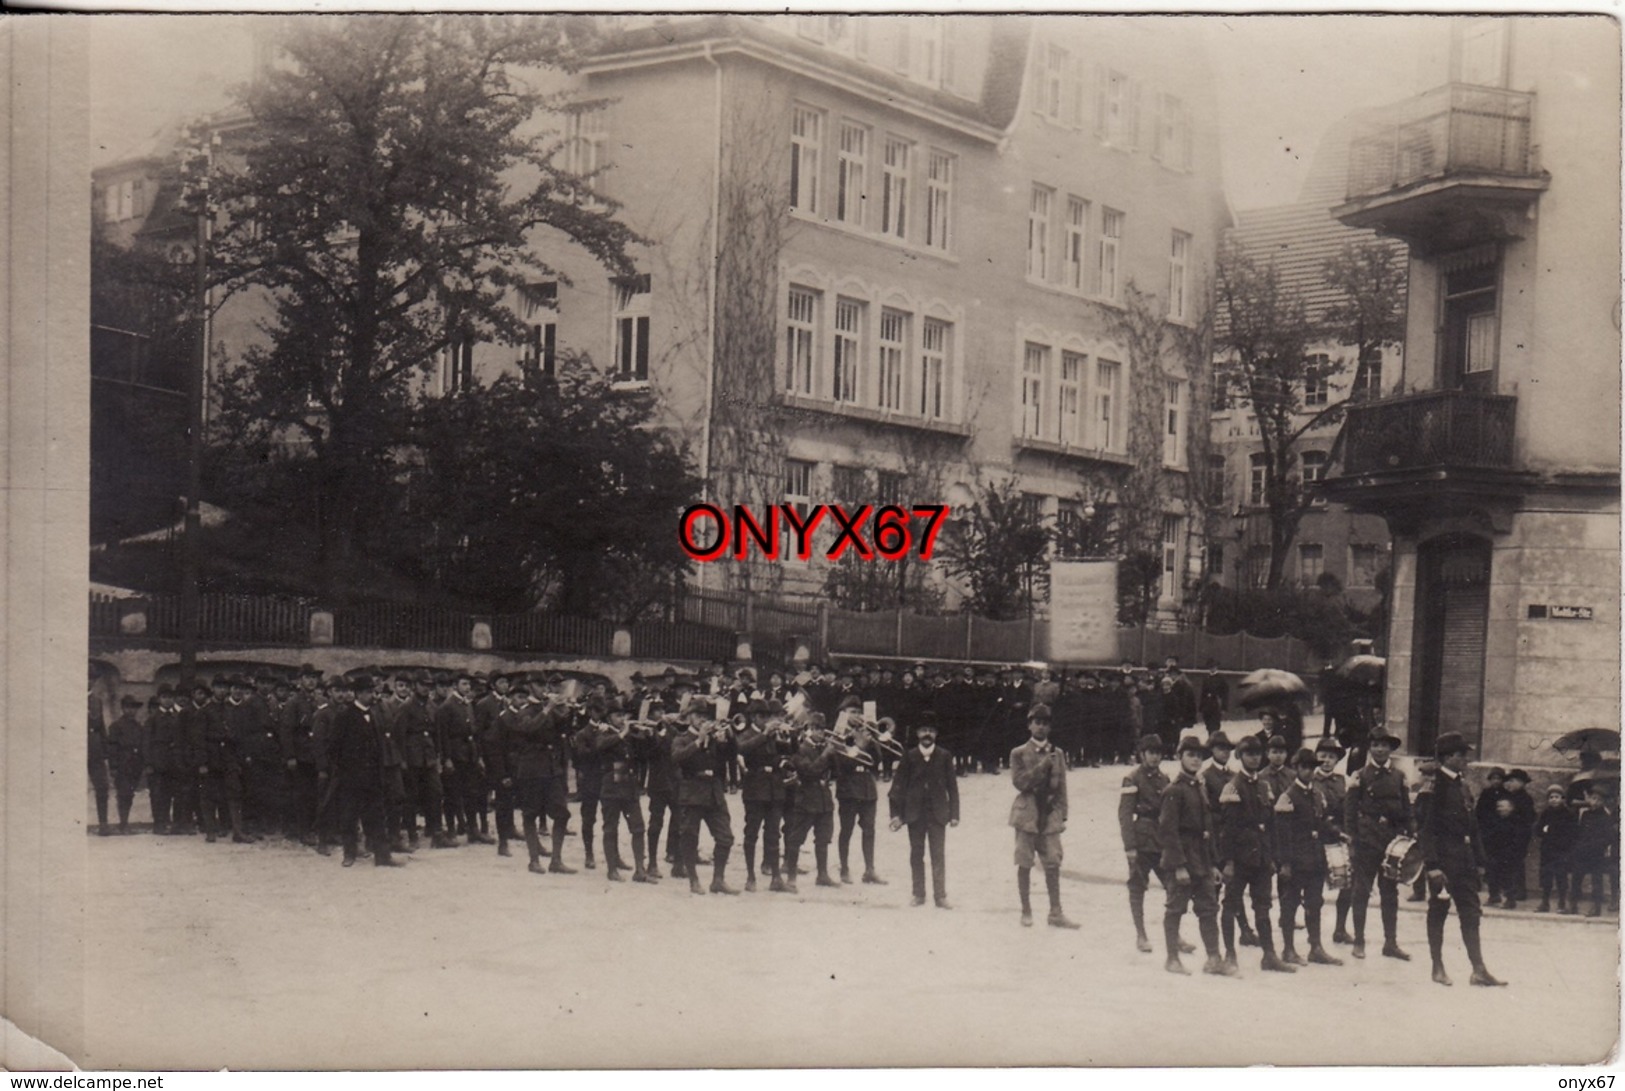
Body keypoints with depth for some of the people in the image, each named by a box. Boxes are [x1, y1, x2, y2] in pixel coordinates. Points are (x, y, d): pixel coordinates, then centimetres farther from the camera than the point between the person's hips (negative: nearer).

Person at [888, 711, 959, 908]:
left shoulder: (944, 757, 2)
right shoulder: (909, 756, 3)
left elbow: (952, 787, 1)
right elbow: (898, 785, 1)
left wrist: (954, 814, -4)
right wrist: (896, 813, -5)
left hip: (937, 813, -1)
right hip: (915, 813, 1)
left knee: (939, 855, -2)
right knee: (916, 855, 6)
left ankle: (940, 896, 1)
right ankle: (918, 894, 13)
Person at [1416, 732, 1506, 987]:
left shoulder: (1462, 786, 12)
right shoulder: (1432, 790, -12)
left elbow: (1472, 826, 16)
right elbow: (1426, 830, -16)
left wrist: (1478, 859, 13)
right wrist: (1432, 866, -20)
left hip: (1465, 861, 7)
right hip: (1443, 862, -7)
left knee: (1471, 914, 5)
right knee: (1438, 913, 3)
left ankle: (1479, 970, 6)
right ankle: (1438, 967, 13)